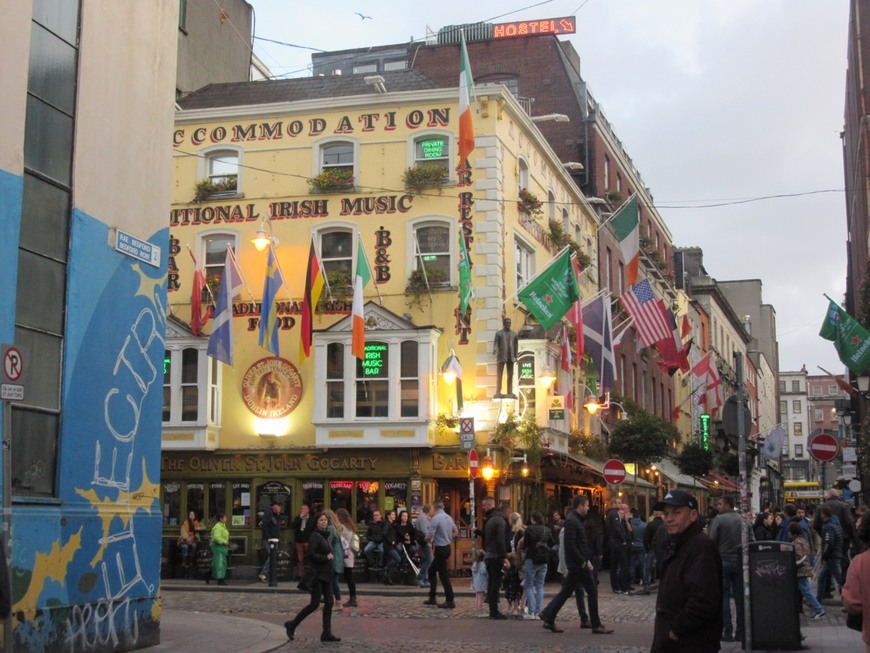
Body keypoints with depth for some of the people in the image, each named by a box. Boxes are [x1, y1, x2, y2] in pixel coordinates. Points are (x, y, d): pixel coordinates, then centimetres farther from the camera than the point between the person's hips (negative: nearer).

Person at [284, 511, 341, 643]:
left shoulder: (325, 536, 14)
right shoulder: (315, 536, -13)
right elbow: (309, 554, -21)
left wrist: (331, 556, 4)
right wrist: (326, 557, -15)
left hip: (326, 574, 9)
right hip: (318, 574, -9)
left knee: (329, 603, 4)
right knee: (315, 604, -6)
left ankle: (327, 633, 6)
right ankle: (292, 624, 8)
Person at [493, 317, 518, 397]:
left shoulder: (514, 334, 12)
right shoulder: (498, 333, 4)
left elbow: (516, 346, 12)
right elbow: (495, 343, -6)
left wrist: (516, 357, 5)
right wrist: (494, 350, -27)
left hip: (511, 357, 3)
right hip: (501, 357, -3)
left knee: (510, 375, 5)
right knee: (499, 374, -1)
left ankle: (510, 392, 8)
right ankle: (498, 392, -2)